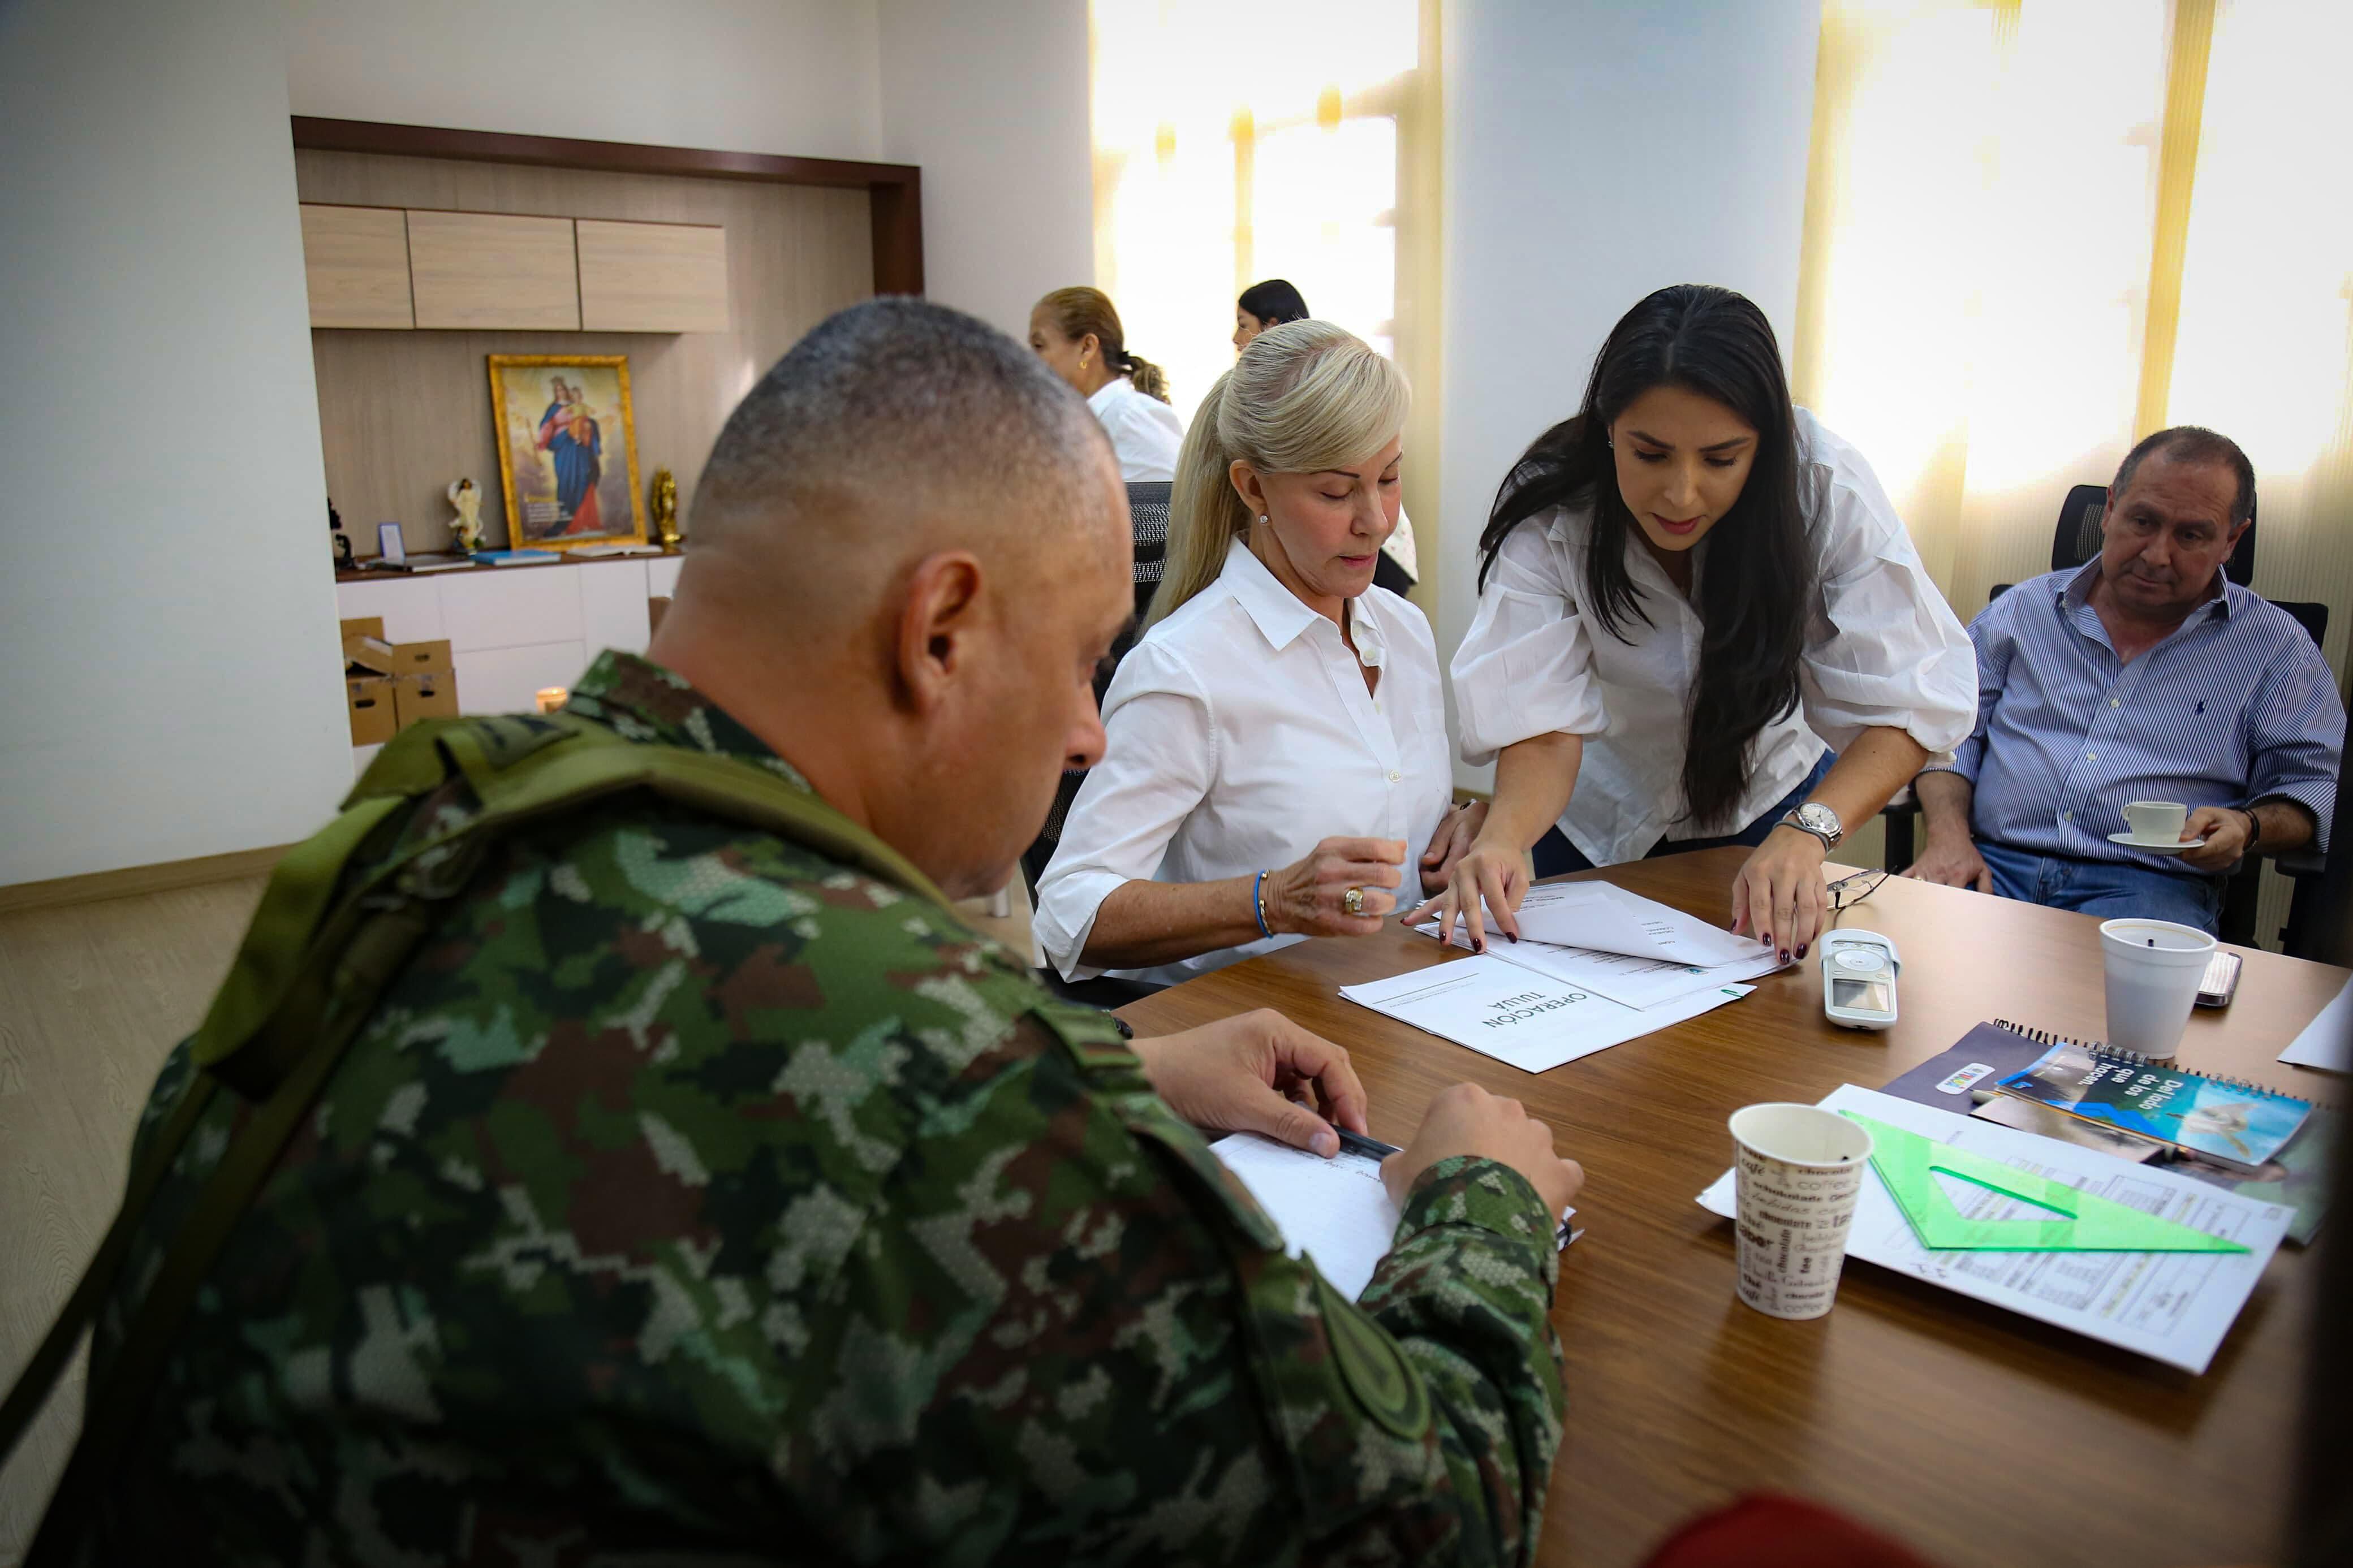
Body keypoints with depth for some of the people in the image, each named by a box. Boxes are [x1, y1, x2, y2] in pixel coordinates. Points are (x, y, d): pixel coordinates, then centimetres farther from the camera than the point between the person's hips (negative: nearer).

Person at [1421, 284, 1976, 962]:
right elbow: (1543, 727, -33)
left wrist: (1805, 833, -48)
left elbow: (1906, 702, -31)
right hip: (1604, 823, 0)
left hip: (1770, 799, 1)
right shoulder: (1547, 517, -29)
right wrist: (1503, 836, -54)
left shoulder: (1825, 487, -30)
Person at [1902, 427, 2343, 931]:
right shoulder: (2024, 609, 16)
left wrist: (2248, 828, -12)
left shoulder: (2275, 646, 12)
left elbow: (2316, 786, 11)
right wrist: (1949, 835, -5)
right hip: (1994, 867, 2)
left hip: (2148, 887, -2)